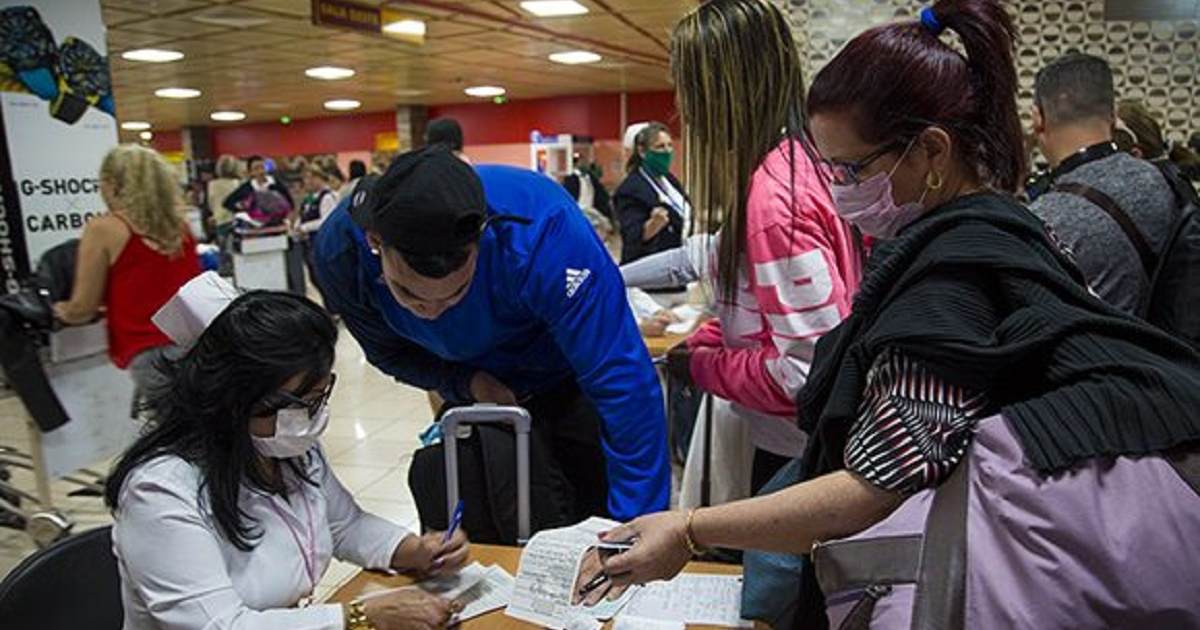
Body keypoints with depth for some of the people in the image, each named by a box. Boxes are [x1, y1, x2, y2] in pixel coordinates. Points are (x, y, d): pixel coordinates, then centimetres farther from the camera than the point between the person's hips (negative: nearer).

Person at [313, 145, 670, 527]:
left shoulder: (539, 227, -40)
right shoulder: (339, 251, -26)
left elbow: (622, 379, -39)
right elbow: (390, 353, -6)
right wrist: (468, 384, -25)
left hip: (566, 381, -3)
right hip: (474, 392, 3)